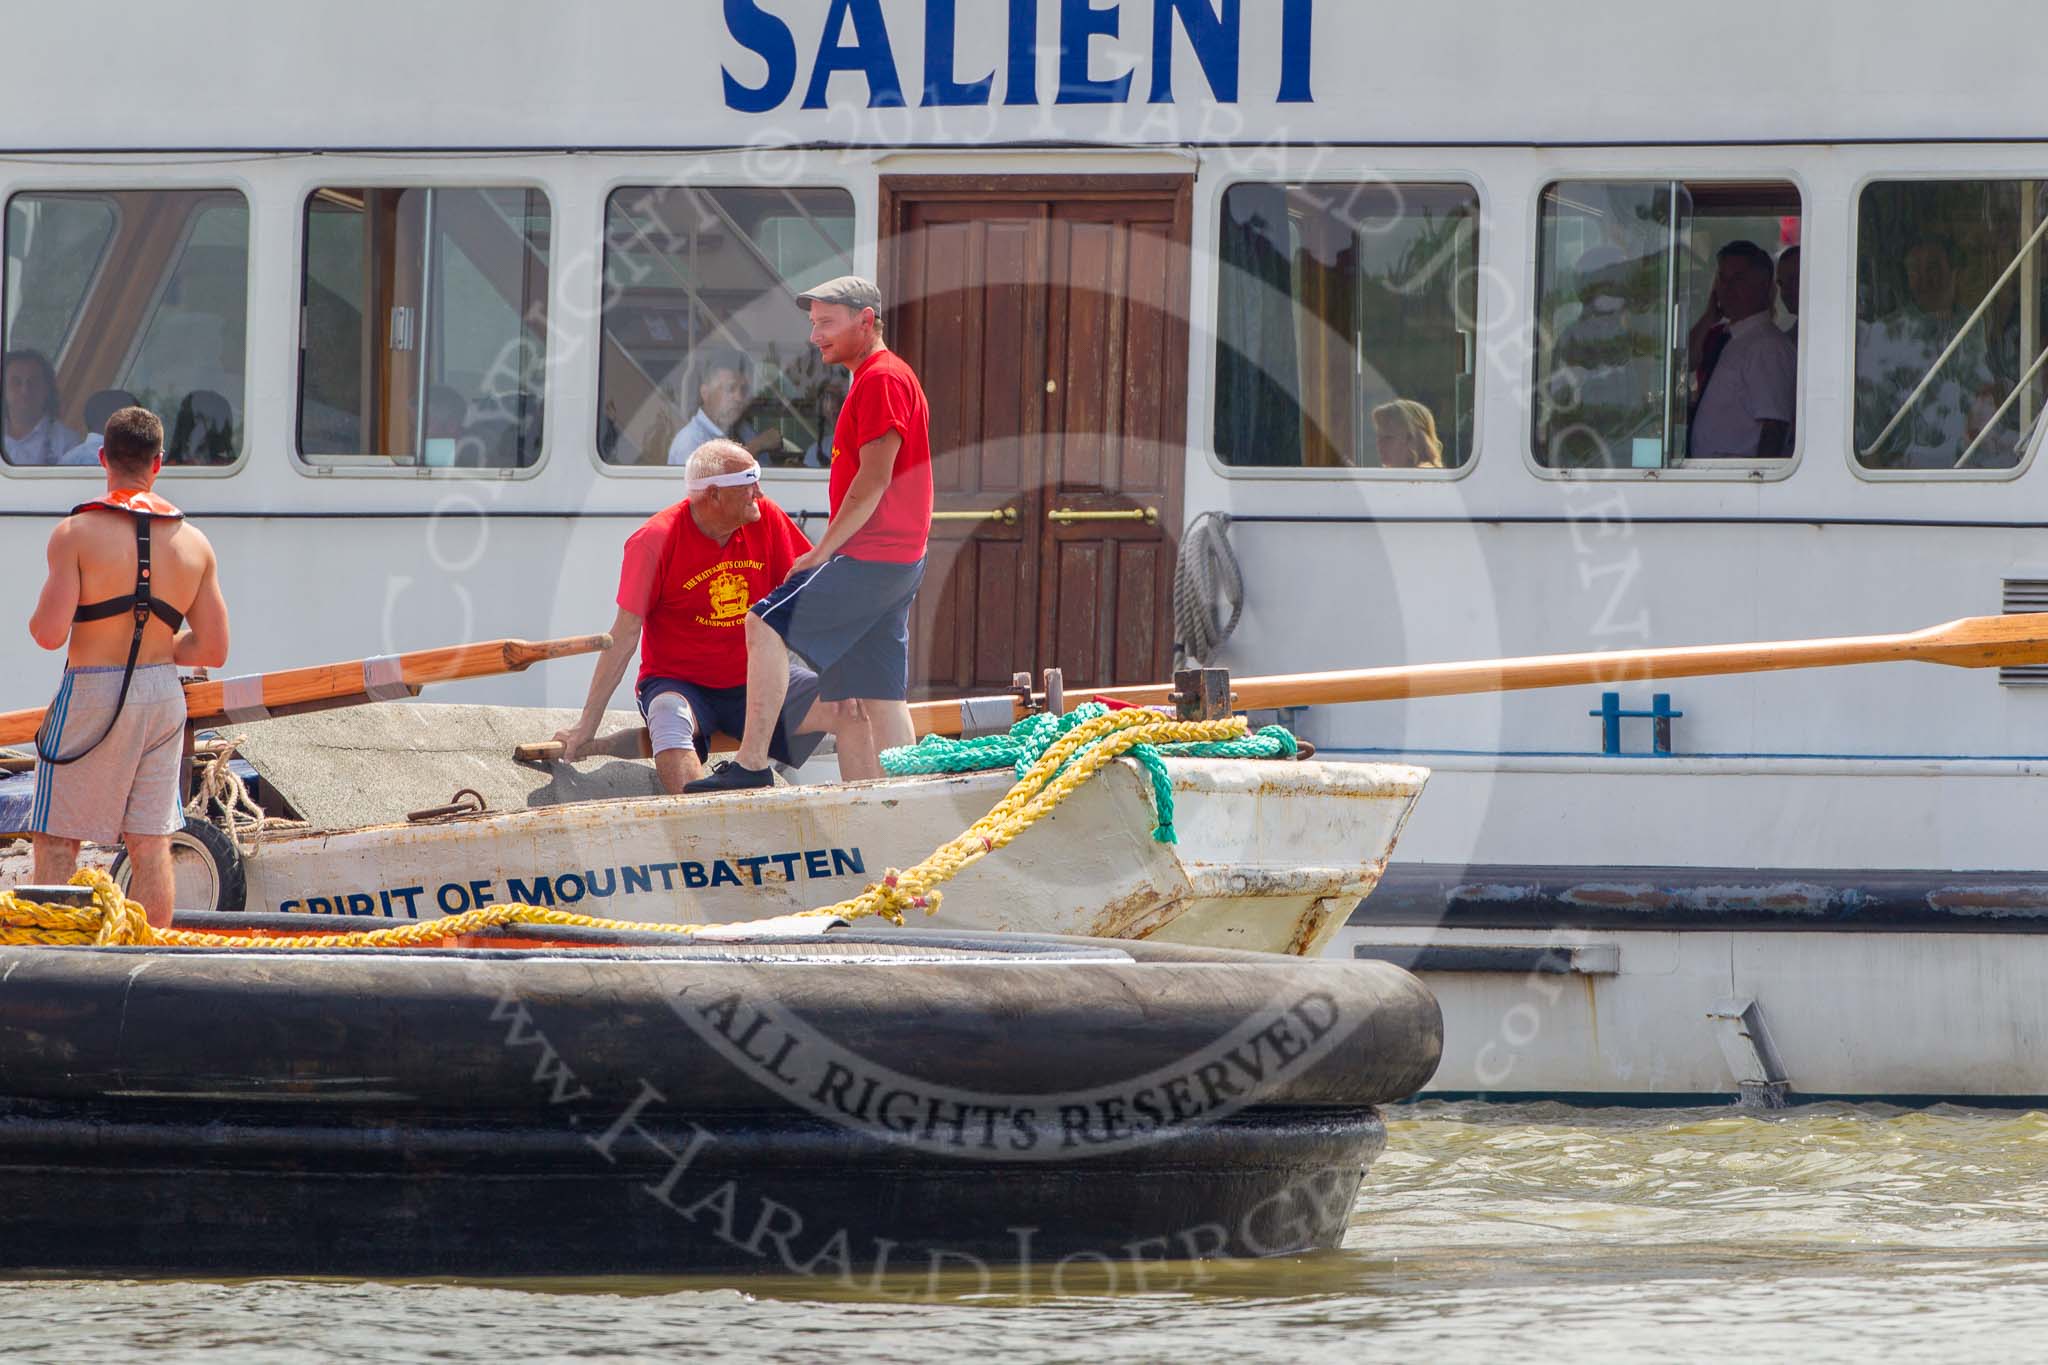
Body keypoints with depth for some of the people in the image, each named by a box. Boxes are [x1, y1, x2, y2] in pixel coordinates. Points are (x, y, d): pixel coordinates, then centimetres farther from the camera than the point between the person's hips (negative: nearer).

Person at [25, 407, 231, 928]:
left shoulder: (77, 533, -10)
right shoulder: (193, 544, 3)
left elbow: (50, 632, -17)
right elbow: (213, 649, 4)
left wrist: (37, 617, 7)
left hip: (92, 694, -4)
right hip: (163, 695, 4)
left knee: (56, 844, 1)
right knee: (151, 847, 7)